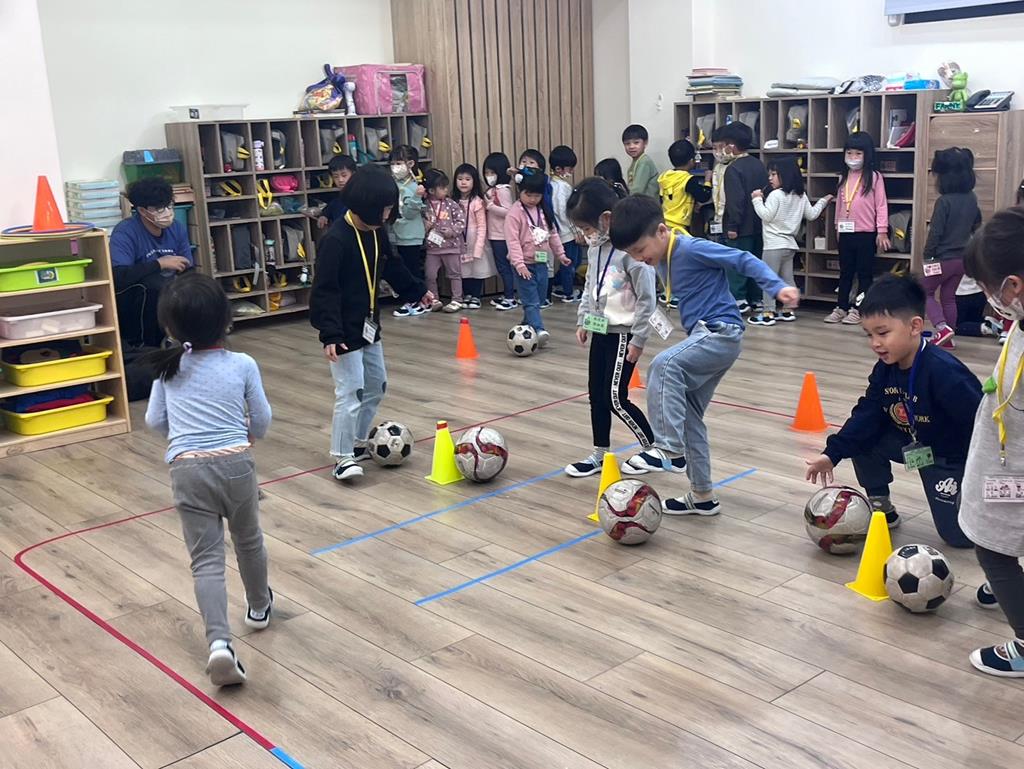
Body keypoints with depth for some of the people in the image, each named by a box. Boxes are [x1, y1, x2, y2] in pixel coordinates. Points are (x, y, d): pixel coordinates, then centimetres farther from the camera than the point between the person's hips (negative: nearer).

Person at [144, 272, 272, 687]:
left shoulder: (169, 367, 6)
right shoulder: (243, 365, 0)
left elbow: (154, 421, 11)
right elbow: (262, 423, 5)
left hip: (187, 470, 0)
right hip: (235, 463, 0)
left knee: (206, 559, 0)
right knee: (248, 541, 23)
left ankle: (219, 641, -18)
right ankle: (259, 606, 46)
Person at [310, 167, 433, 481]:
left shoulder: (377, 233, 2)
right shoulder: (336, 240, -22)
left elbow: (392, 267, 20)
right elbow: (324, 291, -24)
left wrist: (417, 291, 23)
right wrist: (330, 334, -29)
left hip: (368, 325, 9)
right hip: (344, 331, -9)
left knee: (376, 385, 17)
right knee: (350, 391, -9)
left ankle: (358, 444, 30)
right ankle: (343, 458, 1)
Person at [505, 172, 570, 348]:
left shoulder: (544, 211, 9)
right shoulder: (515, 213, -11)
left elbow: (553, 234, 19)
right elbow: (513, 241, -17)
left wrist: (560, 254, 19)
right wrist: (519, 264, -24)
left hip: (542, 263, 7)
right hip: (524, 265, -7)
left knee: (539, 299, 13)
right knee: (531, 301, -12)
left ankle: (527, 327, 27)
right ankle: (539, 330, -22)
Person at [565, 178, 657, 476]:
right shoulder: (596, 245, 5)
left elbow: (647, 298, -19)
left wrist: (638, 339, -16)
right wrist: (583, 320, 15)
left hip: (623, 333, -8)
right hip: (599, 330, 8)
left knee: (615, 397, -5)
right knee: (596, 393, 12)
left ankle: (655, 449, 12)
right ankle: (600, 455, 24)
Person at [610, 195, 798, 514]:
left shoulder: (692, 249, -14)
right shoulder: (672, 257, 12)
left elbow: (744, 260, -17)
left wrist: (777, 287, -28)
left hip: (720, 333, -10)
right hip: (708, 338, 10)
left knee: (664, 365, -32)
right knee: (688, 418, 12)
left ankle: (669, 449, -28)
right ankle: (702, 496, 20)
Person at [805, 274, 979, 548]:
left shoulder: (943, 372, -34)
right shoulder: (885, 371, -10)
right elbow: (866, 416, -9)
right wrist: (832, 454, -19)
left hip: (955, 457, -6)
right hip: (916, 445, 6)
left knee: (958, 533, -8)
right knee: (863, 439, -11)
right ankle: (881, 506, 7)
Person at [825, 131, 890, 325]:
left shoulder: (874, 177, -6)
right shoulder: (843, 178, 10)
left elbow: (881, 205, -8)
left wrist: (882, 231, -12)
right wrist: (838, 227, 16)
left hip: (867, 234, -5)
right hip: (846, 233, 5)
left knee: (865, 273, 5)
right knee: (845, 272, 12)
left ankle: (858, 310, 10)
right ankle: (841, 308, 18)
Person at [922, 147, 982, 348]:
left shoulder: (944, 201, -19)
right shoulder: (972, 199, 4)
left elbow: (935, 232, -18)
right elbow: (977, 226, 16)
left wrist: (927, 255, -9)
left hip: (943, 258, -7)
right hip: (962, 257, 7)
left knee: (926, 292, 9)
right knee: (948, 296, 16)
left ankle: (942, 328, -9)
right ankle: (948, 338, 17)